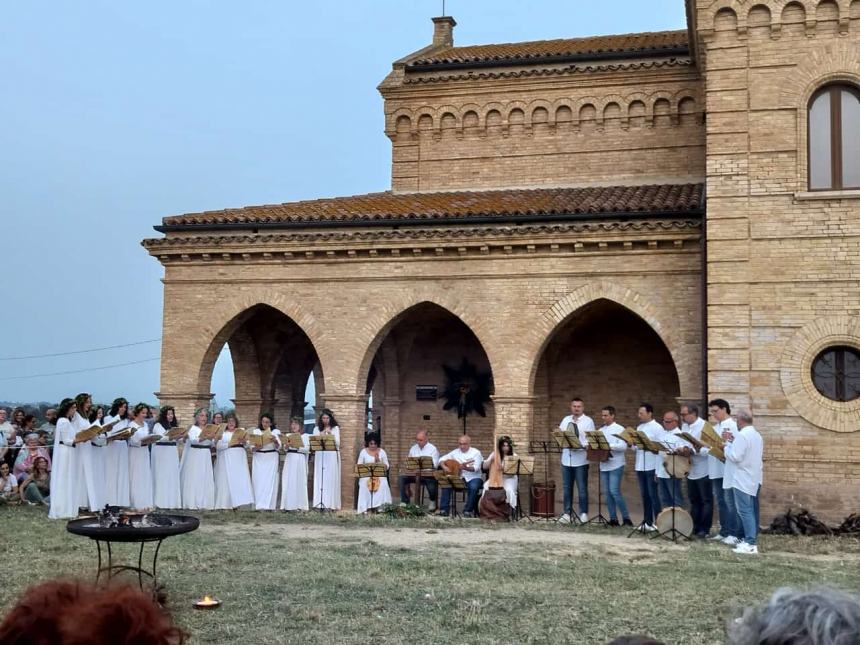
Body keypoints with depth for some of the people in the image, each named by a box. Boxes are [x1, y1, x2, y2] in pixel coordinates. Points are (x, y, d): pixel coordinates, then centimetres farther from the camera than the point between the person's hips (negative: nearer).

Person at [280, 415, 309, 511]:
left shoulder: (305, 436, 5)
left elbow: (307, 449, -5)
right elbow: (284, 448, 8)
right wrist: (286, 447, -14)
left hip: (300, 460, -3)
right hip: (289, 459, 3)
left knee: (299, 481, -4)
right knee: (288, 481, -2)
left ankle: (299, 505, -3)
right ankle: (288, 505, 0)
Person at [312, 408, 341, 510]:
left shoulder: (335, 428, 8)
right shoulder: (317, 429, 13)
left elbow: (338, 443, 0)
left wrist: (331, 435, -14)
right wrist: (321, 434, -9)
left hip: (332, 457, -1)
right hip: (320, 456, 2)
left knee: (331, 479, -7)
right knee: (320, 479, -5)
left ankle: (332, 504, -9)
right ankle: (319, 503, -7)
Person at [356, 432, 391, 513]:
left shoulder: (382, 452, 8)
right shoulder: (363, 452, 7)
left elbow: (387, 466, 5)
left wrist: (379, 461, -12)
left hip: (380, 475, 1)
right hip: (366, 475, -1)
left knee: (383, 484, -33)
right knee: (365, 484, -35)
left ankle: (381, 506, -31)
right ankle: (366, 507, -31)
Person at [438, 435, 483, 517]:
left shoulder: (476, 452, -4)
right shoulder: (455, 452, 8)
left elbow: (476, 468, -17)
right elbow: (442, 459, 10)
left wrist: (465, 468, -36)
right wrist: (444, 467, -13)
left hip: (472, 478, -4)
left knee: (474, 487, -36)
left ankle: (468, 510, -18)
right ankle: (444, 509, -13)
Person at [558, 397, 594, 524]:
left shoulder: (588, 421, -1)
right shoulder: (566, 420, 14)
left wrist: (583, 446, -23)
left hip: (581, 460, -4)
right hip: (566, 459, 5)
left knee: (582, 488, 0)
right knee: (567, 488, 7)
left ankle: (583, 513, 9)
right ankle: (567, 513, 13)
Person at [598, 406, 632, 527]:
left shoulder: (619, 429, -5)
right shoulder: (601, 430, 15)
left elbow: (623, 446, -15)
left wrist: (609, 446, -21)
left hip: (616, 465, -6)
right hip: (604, 465, 6)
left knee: (614, 491, -11)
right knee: (607, 492, 6)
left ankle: (626, 518, -1)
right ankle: (613, 519, 13)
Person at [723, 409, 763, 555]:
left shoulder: (742, 435, -17)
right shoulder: (757, 435, 14)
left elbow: (735, 456, -20)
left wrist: (728, 443, -5)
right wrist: (734, 442, 11)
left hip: (743, 480, -10)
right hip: (754, 479, 10)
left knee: (745, 511, -10)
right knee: (751, 510, 12)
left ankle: (750, 544, -14)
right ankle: (750, 539, 17)